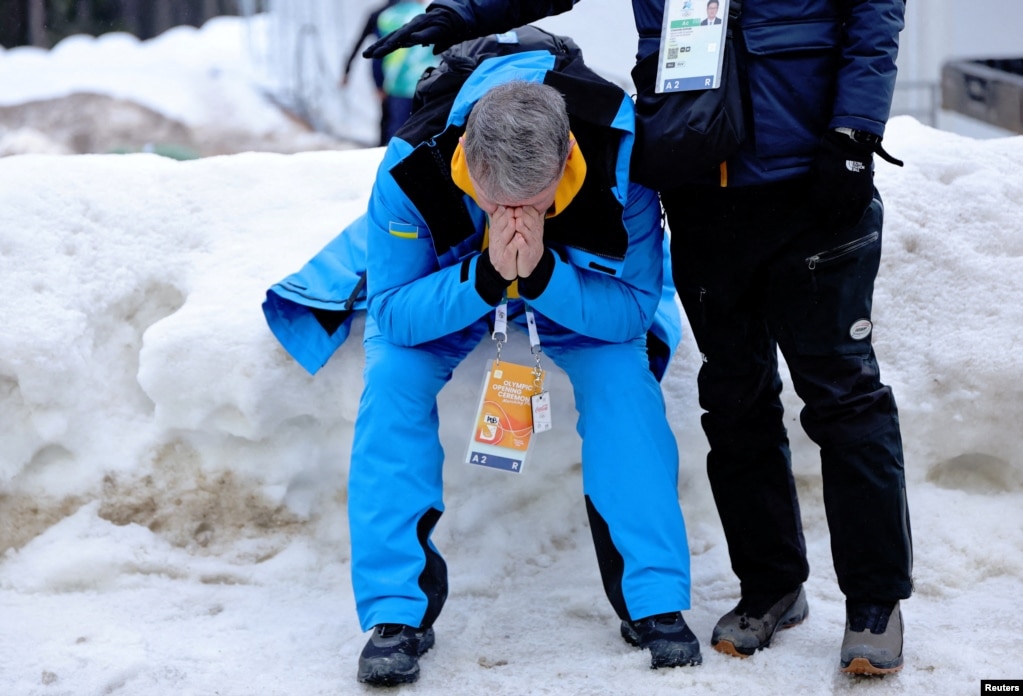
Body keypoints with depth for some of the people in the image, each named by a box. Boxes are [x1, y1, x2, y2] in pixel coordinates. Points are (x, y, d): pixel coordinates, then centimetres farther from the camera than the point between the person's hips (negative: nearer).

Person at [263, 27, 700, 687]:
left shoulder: (620, 159, -39)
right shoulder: (411, 168, -39)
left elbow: (633, 309, -30)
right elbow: (394, 311, -30)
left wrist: (540, 273, -48)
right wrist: (484, 275, -47)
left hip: (579, 279, 0)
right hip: (442, 273, 0)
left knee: (624, 378, -24)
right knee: (393, 379, -23)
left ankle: (658, 604, -13)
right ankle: (397, 611, -15)